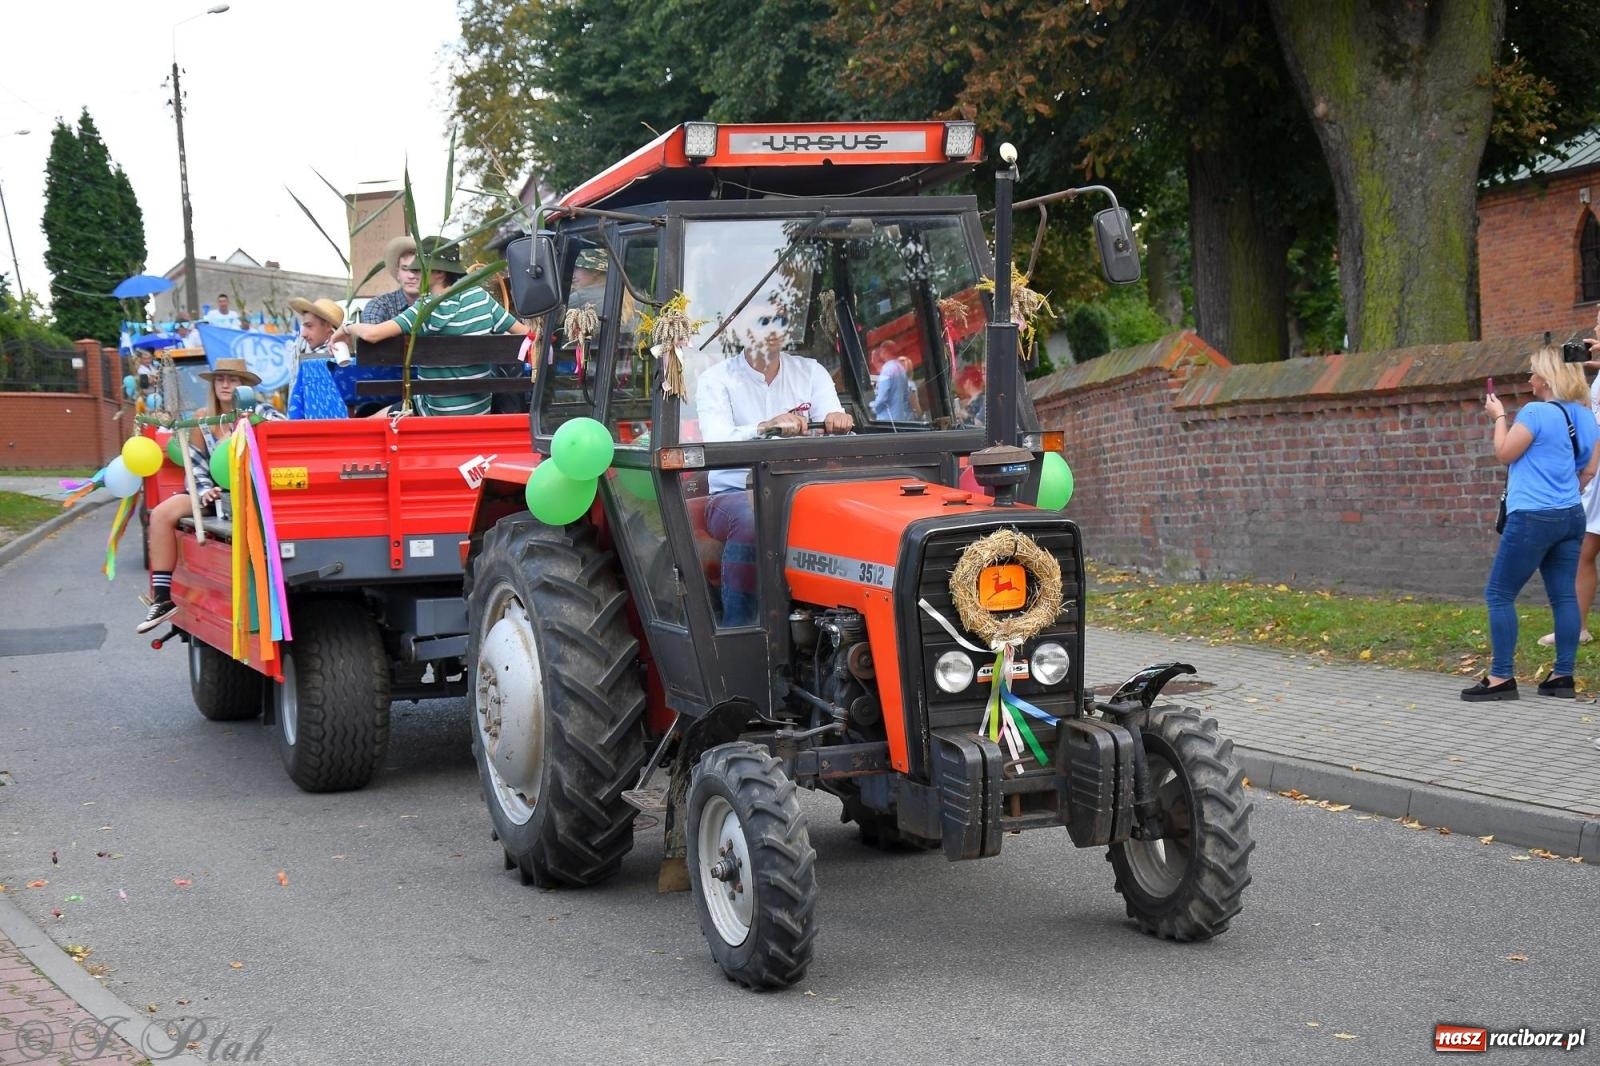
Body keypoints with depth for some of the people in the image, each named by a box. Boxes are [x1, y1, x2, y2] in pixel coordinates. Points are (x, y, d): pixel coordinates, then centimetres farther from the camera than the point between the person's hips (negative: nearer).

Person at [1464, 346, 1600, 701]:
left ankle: (1501, 678, -3)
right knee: (1564, 595, 7)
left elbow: (1505, 453, -5)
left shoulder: (1535, 412, -15)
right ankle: (1563, 675, 7)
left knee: (1499, 594, -1)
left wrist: (1499, 417, 9)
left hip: (1533, 517, -8)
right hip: (1571, 515, 8)